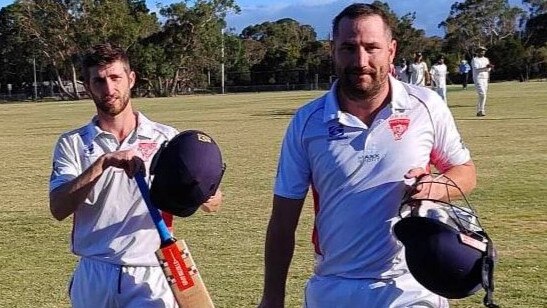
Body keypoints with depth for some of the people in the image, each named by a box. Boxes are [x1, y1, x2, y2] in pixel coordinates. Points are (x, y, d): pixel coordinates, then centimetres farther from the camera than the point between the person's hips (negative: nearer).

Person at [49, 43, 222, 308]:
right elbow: (58, 208, -11)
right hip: (93, 278, 1)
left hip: (150, 278, -1)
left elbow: (213, 203, -1)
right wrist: (103, 163, -22)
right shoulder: (72, 144, 4)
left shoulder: (166, 138, 3)